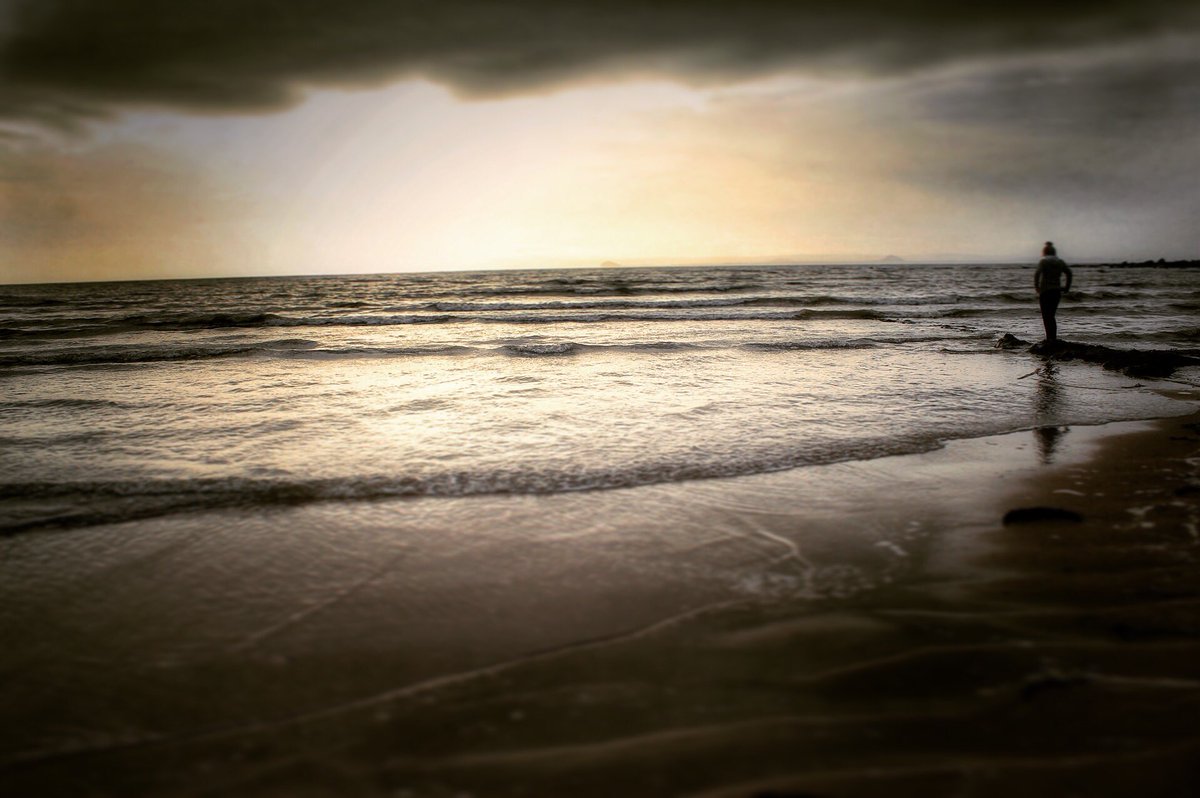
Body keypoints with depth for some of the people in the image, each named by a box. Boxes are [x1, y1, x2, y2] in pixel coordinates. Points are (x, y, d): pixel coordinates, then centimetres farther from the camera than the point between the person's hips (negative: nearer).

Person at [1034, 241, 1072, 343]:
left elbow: (1037, 273, -20)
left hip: (1045, 291, -5)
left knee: (1046, 316, -2)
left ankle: (1050, 338, -11)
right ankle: (1053, 338, 10)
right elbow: (1069, 273, 4)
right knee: (1051, 316, 15)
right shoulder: (1060, 261, 12)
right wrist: (1067, 287, 8)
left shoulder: (1043, 261, -4)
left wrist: (1036, 286, -14)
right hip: (1057, 291, 5)